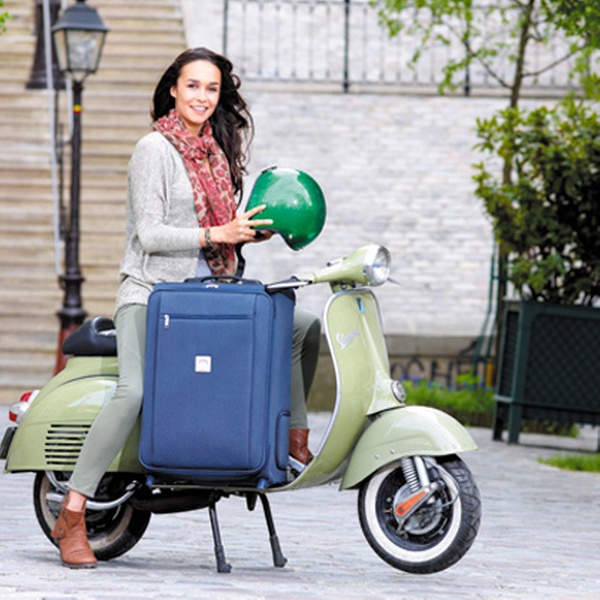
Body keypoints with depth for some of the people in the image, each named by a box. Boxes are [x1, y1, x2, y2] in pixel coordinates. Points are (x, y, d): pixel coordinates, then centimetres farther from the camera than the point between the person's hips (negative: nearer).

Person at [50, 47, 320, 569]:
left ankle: (295, 438, 15)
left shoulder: (213, 150, 15)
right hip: (152, 292, -8)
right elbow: (150, 234, -14)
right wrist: (217, 234, -21)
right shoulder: (155, 148, -8)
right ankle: (71, 517, -27)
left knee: (303, 326, 2)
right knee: (136, 391, -29)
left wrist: (256, 229, 5)